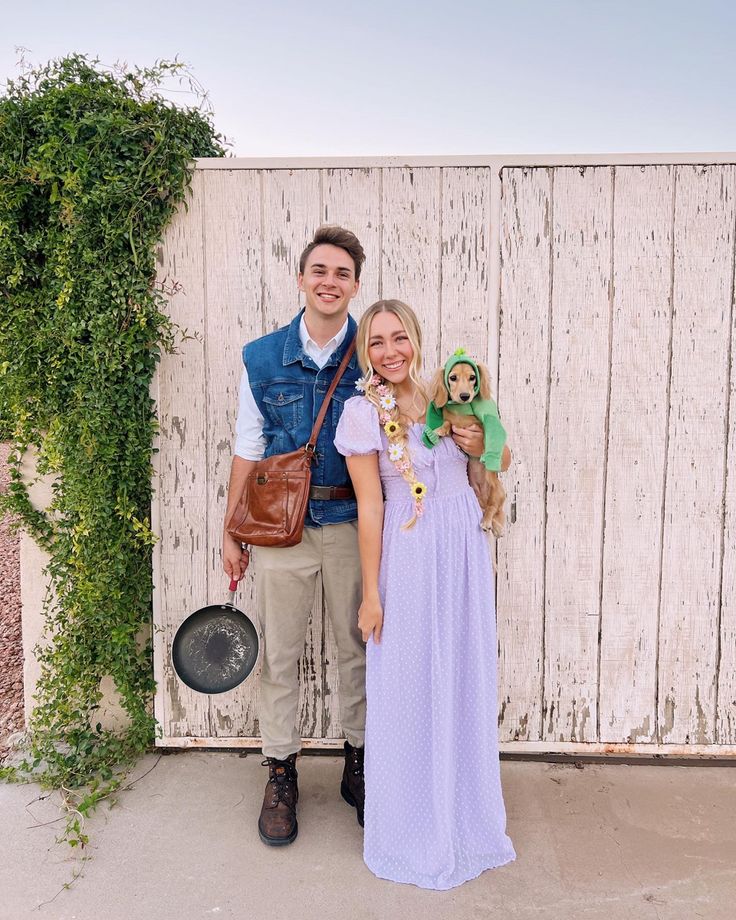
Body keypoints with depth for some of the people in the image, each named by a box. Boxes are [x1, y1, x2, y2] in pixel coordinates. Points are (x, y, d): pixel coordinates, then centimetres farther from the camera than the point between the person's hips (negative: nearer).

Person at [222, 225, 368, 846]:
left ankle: (359, 762, 34)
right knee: (280, 654, 10)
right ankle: (281, 773, 30)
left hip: (352, 523, 0)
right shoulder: (262, 359, 1)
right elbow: (248, 452, 4)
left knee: (358, 647, 12)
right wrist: (230, 534, 4)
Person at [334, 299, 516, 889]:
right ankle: (415, 832, 31)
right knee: (410, 690, 7)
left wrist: (483, 441, -7)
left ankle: (467, 816, 39)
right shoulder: (364, 412, -7)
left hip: (466, 553, 5)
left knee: (466, 685, 16)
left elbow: (501, 460, 16)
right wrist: (371, 593, -8)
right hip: (409, 558, -4)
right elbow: (370, 506, -9)